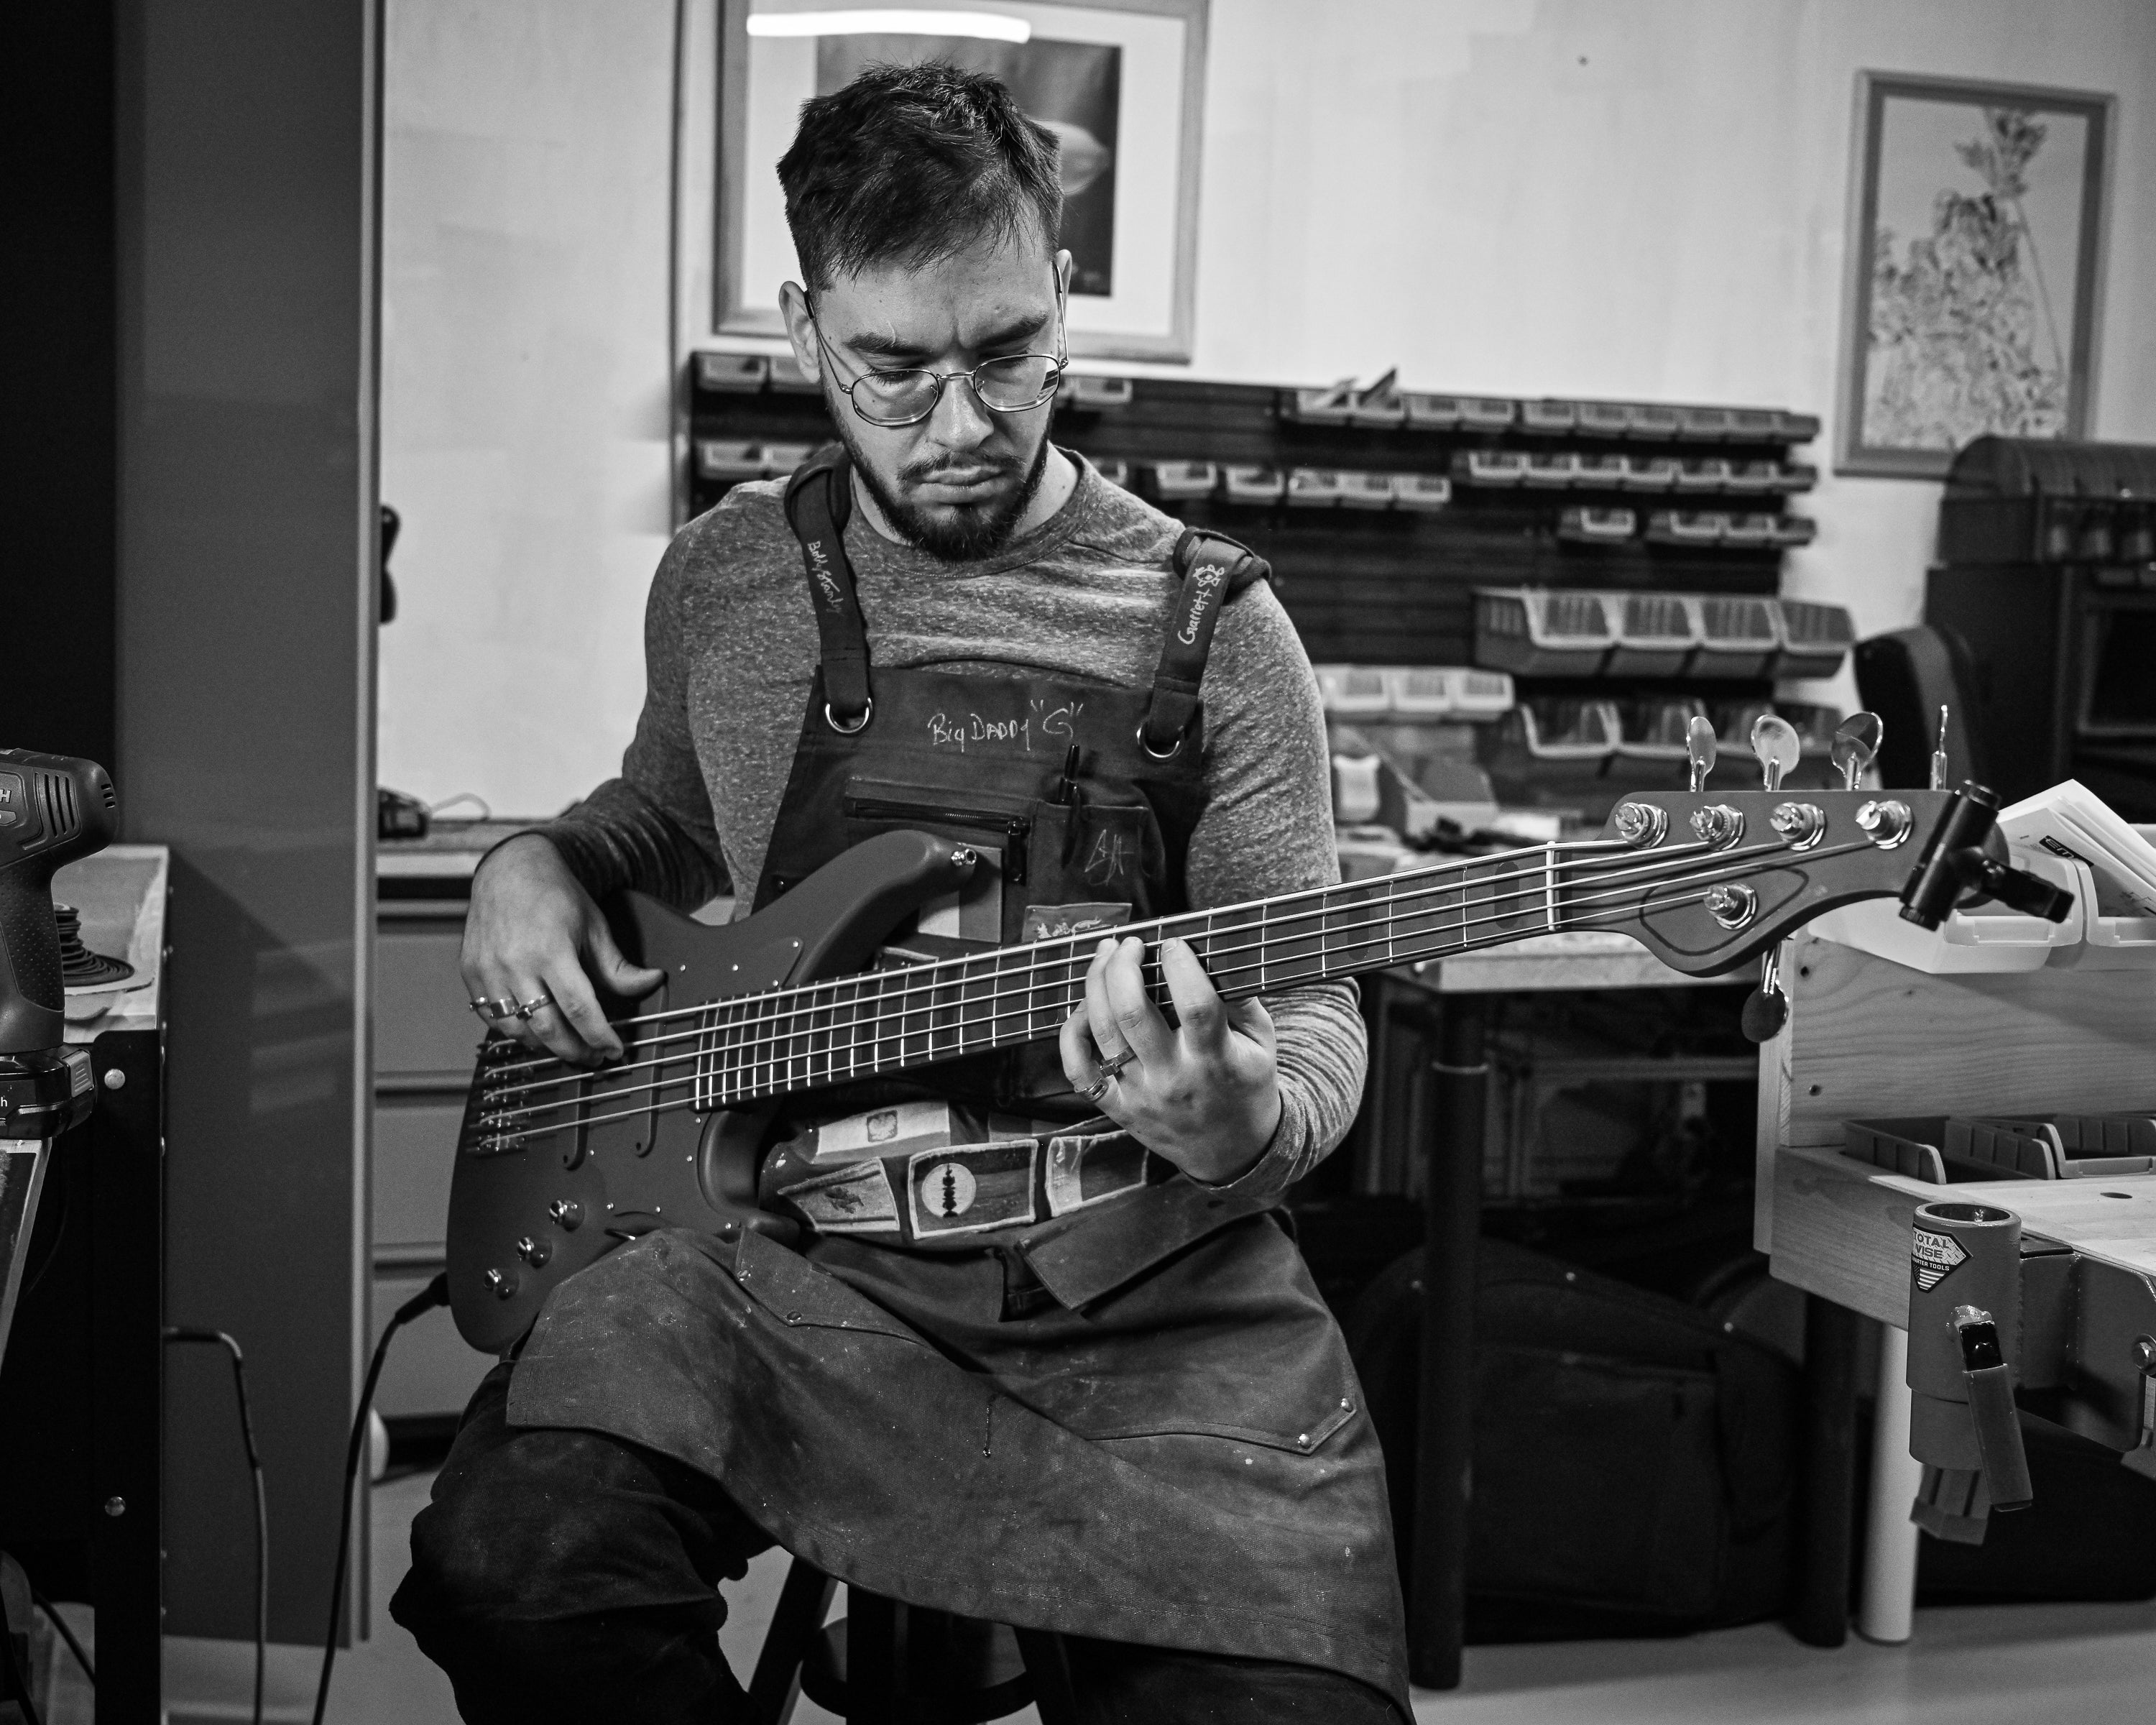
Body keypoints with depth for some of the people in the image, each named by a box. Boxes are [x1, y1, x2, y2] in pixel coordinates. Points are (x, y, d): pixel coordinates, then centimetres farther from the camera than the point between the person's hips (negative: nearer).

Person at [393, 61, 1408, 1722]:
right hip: (800, 1264, 2)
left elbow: (1315, 1025, 2)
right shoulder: (726, 577, 10)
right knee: (519, 1564, -27)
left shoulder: (1209, 630, 0)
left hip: (1152, 1297, -1)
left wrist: (1237, 1126, -21)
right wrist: (537, 866, 8)